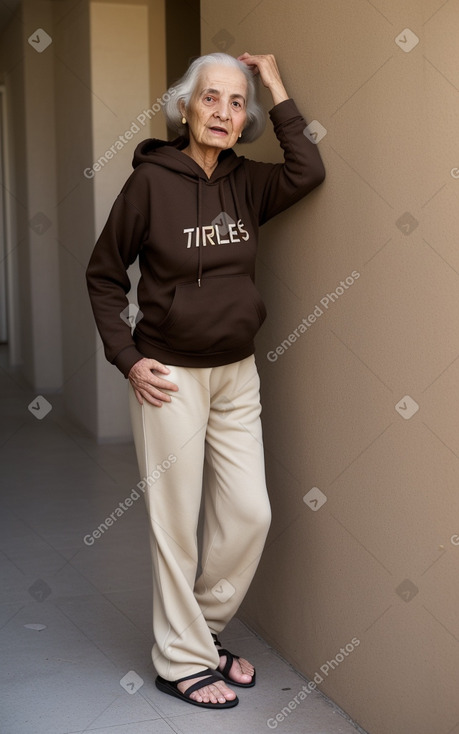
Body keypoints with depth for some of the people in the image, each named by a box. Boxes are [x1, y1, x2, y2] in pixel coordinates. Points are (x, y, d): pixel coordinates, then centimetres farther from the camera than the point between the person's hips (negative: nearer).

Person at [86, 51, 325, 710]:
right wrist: (128, 358, -10)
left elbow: (309, 172, -14)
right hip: (170, 376, -5)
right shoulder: (152, 181, -9)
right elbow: (104, 275, -3)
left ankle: (204, 628, 29)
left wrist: (277, 89, -9)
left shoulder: (247, 184, 4)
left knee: (250, 514, 6)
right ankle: (181, 660, 19)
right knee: (176, 521, 3)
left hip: (237, 373, 5)